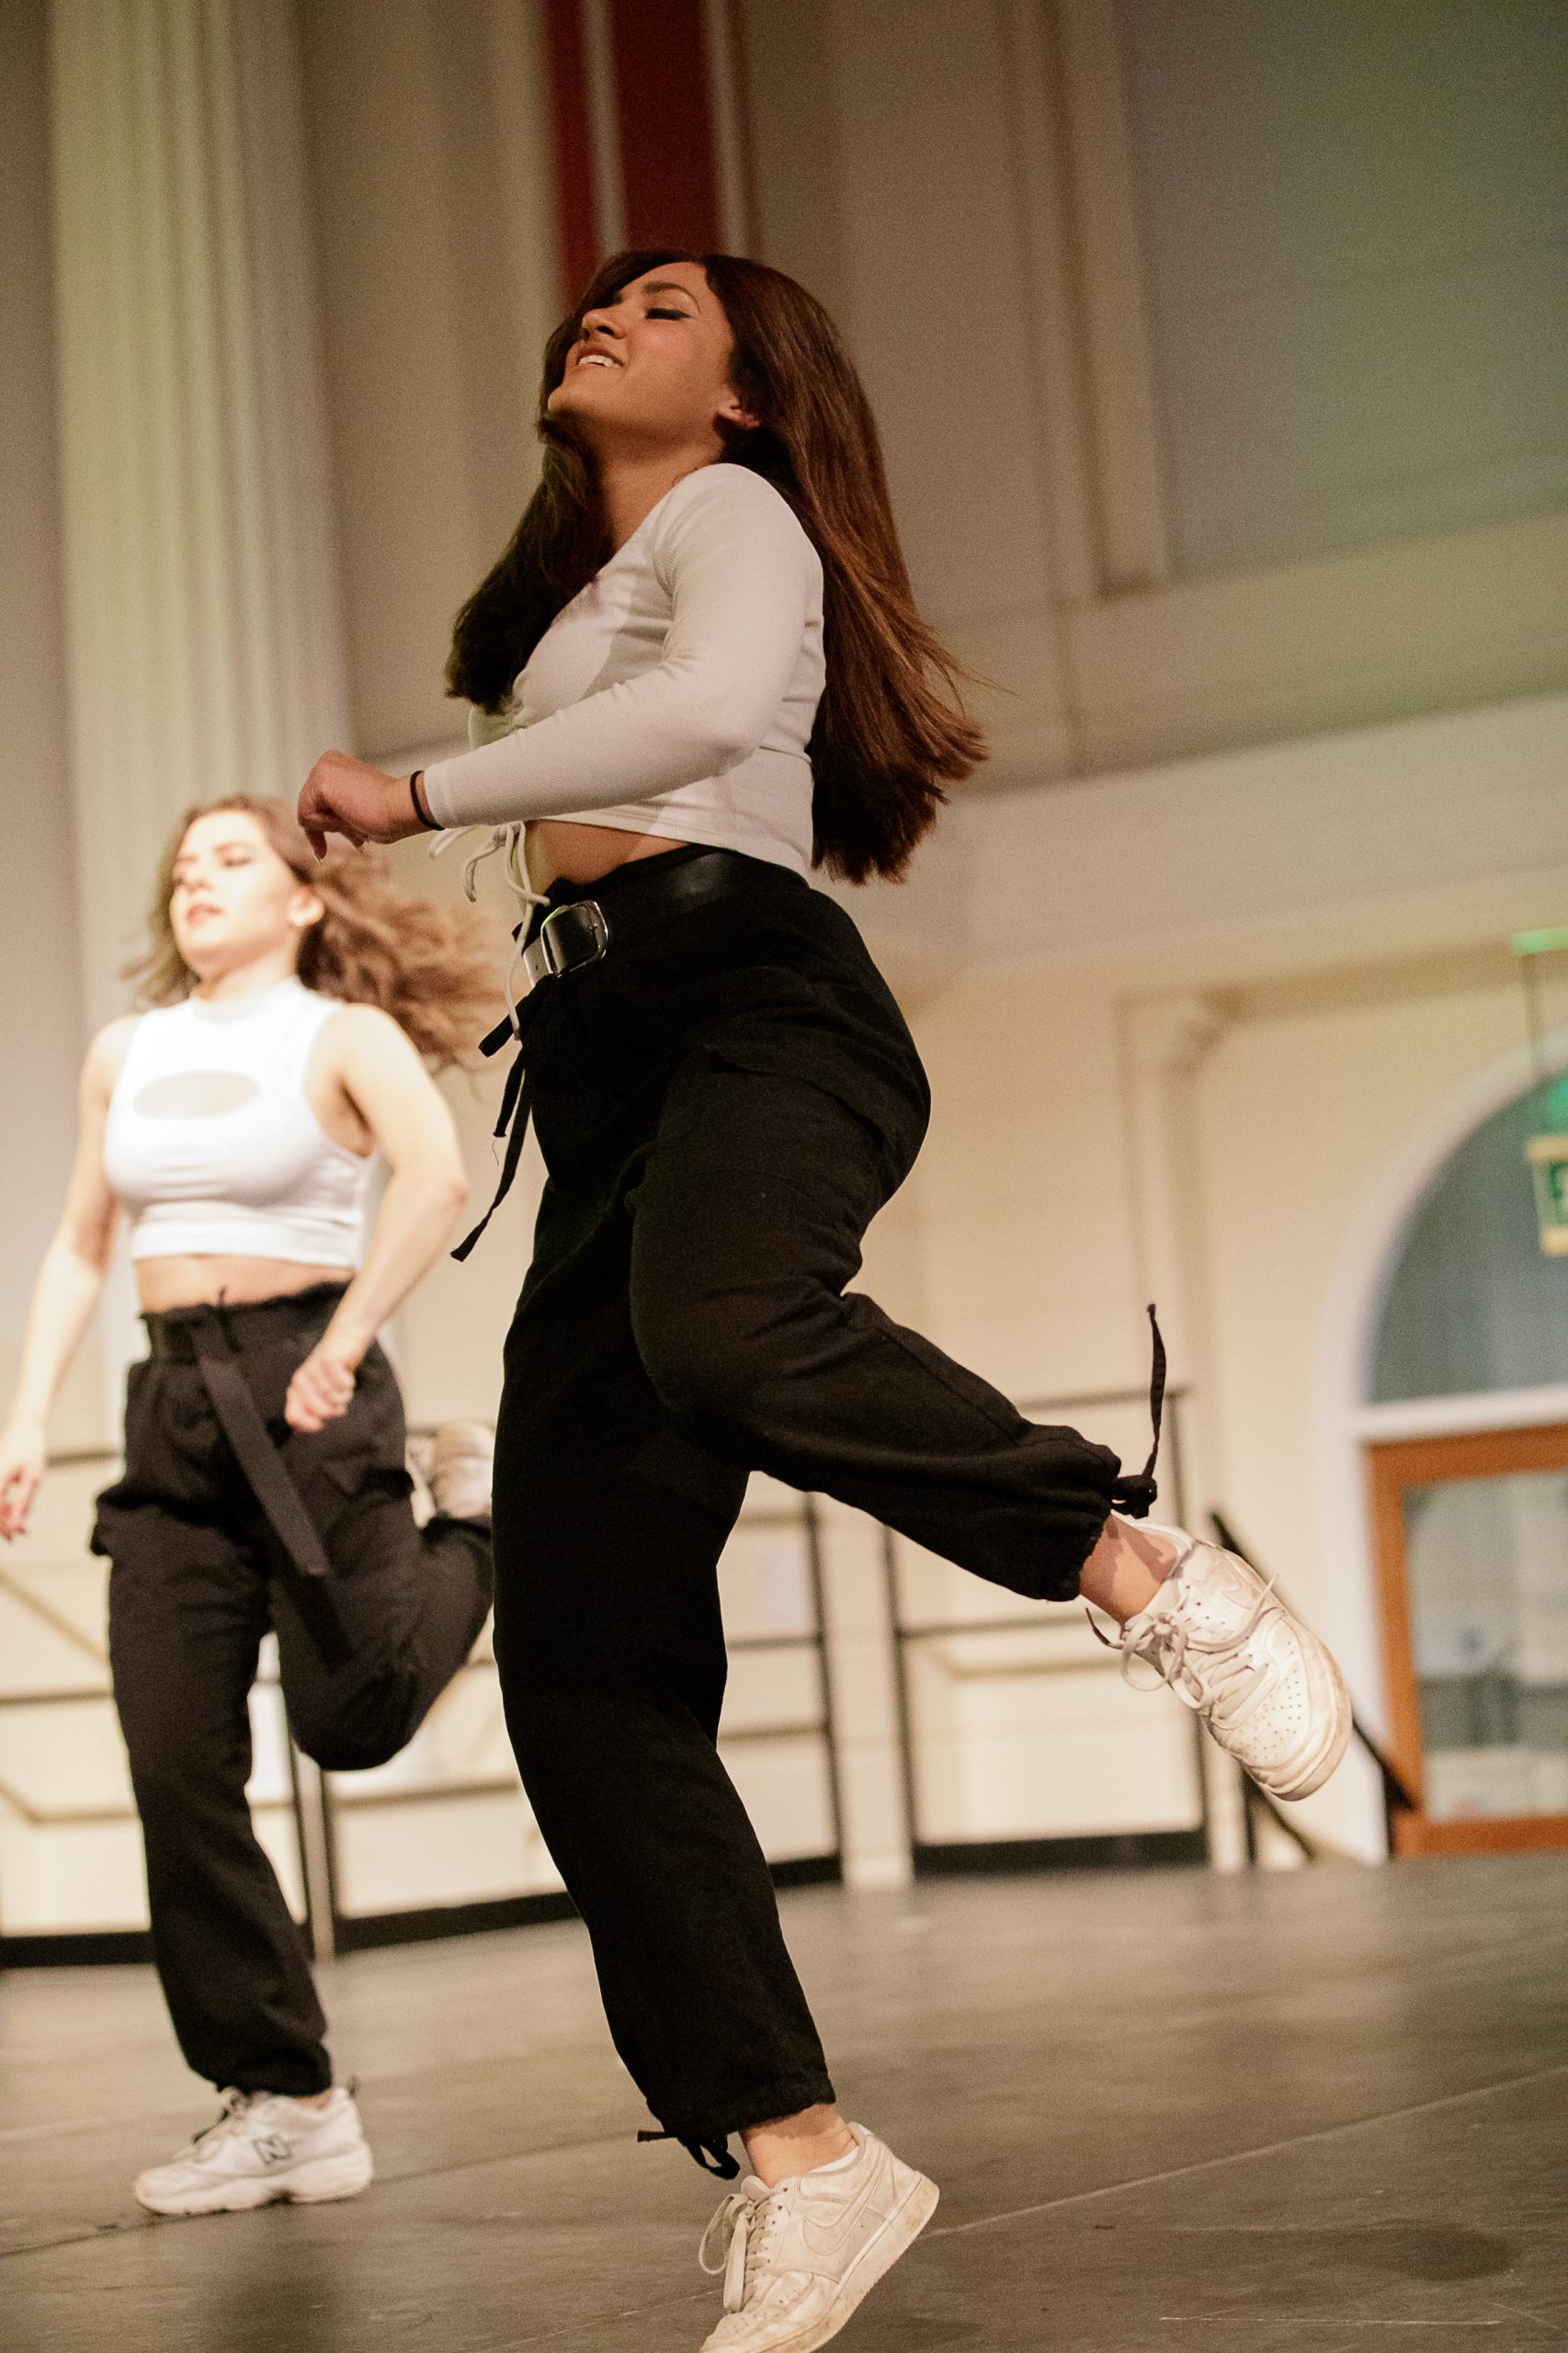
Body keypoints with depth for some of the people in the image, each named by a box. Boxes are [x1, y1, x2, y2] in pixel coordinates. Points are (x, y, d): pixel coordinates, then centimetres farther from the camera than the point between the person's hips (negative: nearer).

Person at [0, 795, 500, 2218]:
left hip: (302, 1387, -5)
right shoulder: (125, 1054, 14)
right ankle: (285, 2105, 6)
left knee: (352, 1718, -6)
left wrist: (345, 1349, -24)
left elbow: (438, 1176, -21)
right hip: (175, 1405, 5)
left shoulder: (343, 1034, -3)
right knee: (177, 1768, -3)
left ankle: (477, 1517, 26)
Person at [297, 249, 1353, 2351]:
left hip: (757, 1011, -8)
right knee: (582, 1678, -7)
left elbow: (713, 707, -17)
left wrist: (419, 793, -13)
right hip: (615, 1069, 8)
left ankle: (1151, 1572, -27)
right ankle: (799, 2158, -6)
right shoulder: (580, 585, 34)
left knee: (720, 1330, -44)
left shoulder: (731, 511, 6)